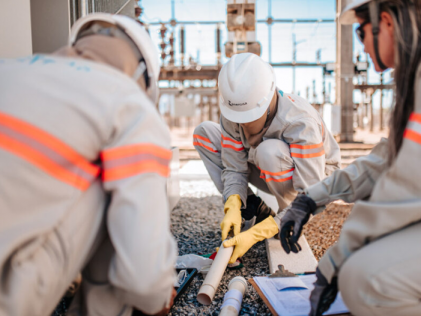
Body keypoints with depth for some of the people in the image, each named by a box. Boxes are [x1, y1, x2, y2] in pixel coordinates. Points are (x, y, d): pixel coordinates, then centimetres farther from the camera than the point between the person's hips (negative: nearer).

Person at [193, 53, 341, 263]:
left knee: (269, 151, -40)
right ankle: (255, 212, -8)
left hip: (314, 178, -5)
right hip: (272, 175, 6)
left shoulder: (302, 124, -36)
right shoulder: (232, 112, -21)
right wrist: (233, 208, -34)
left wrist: (255, 234, -42)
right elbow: (234, 169, -14)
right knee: (204, 133, -10)